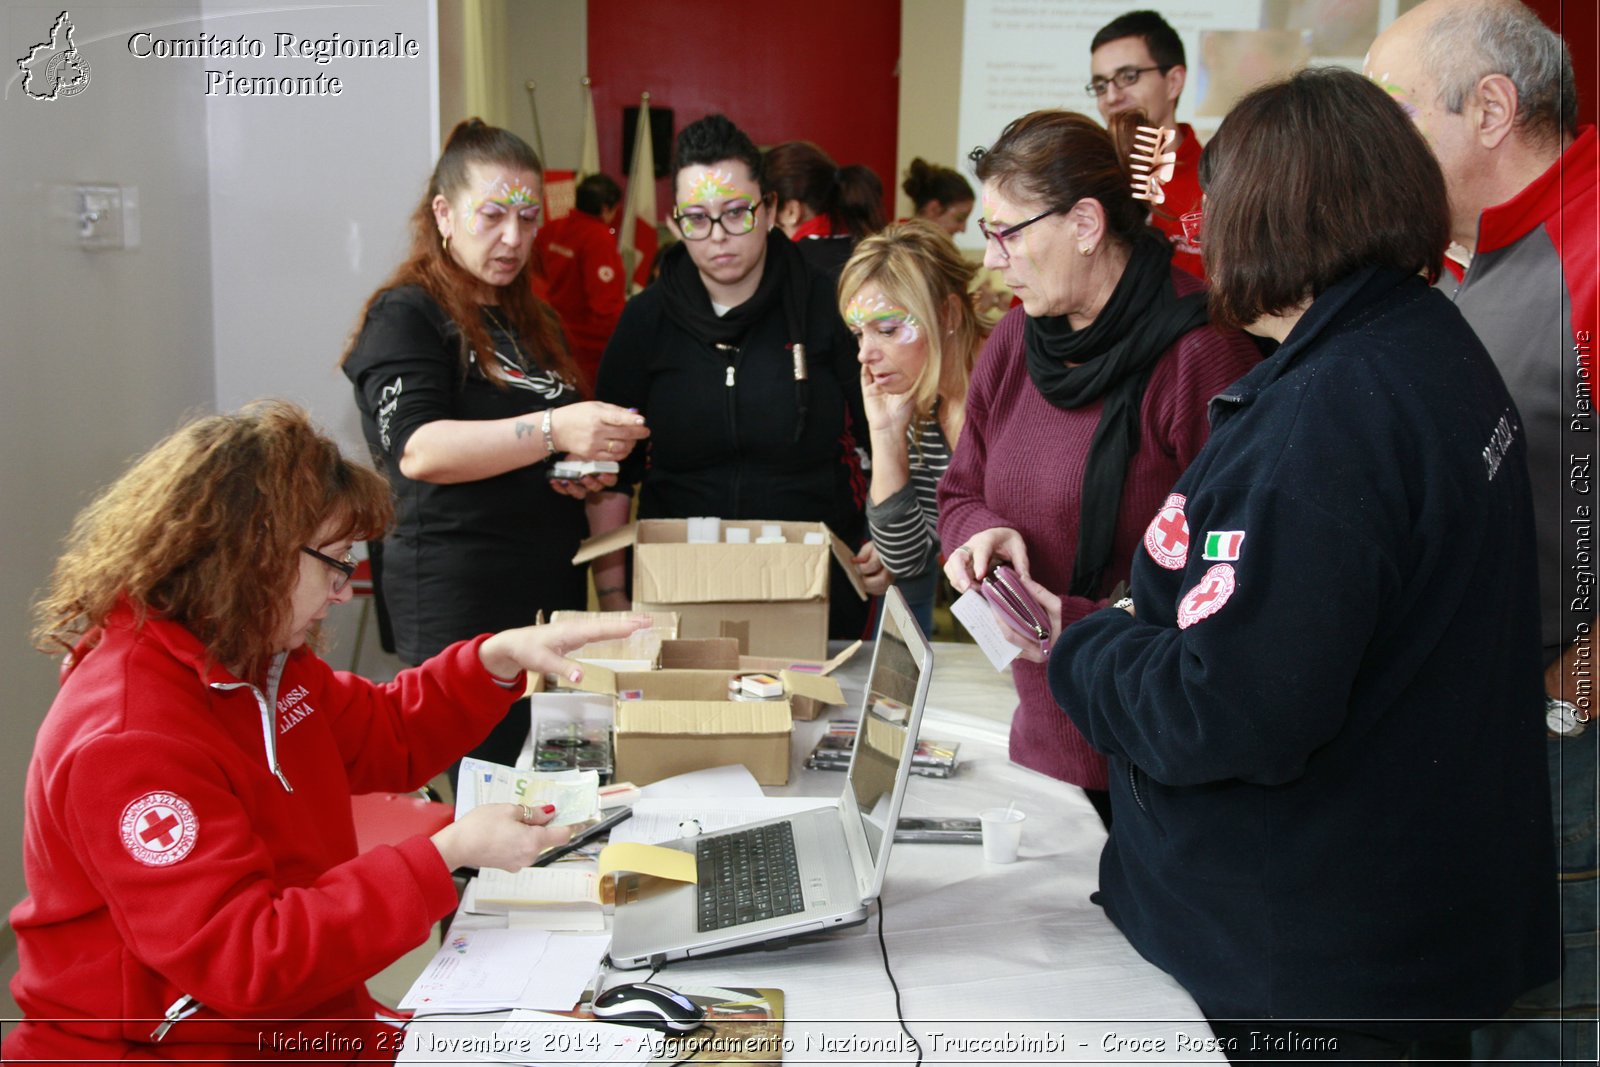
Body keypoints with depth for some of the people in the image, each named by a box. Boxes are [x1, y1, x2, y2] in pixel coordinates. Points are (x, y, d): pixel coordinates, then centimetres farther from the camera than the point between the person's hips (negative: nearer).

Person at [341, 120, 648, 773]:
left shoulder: (533, 321, 20)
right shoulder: (405, 315, -4)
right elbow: (419, 449, -21)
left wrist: (586, 469, 10)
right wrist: (552, 431, -32)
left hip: (553, 589, 7)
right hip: (459, 601, -7)